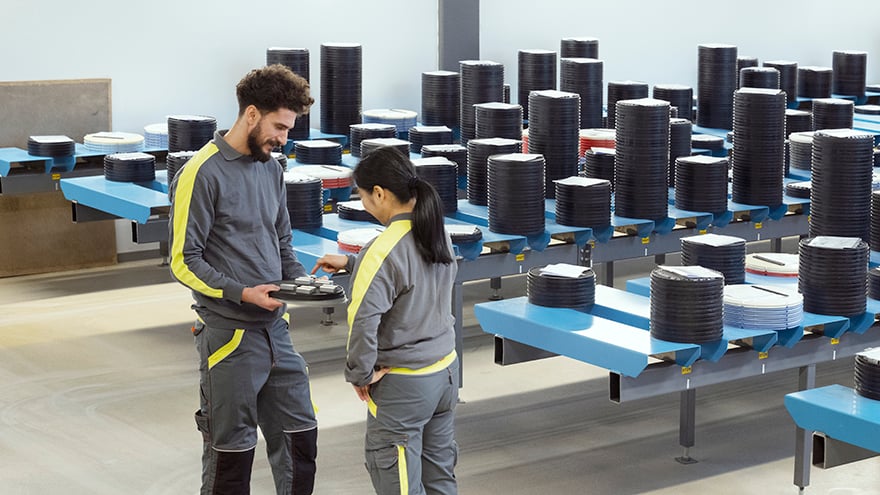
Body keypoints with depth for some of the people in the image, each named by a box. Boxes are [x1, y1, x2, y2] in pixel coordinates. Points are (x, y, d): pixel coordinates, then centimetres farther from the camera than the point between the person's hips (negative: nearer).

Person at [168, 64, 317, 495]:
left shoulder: (271, 168, 10)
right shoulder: (202, 174, -13)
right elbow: (184, 262, -13)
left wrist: (301, 281, -1)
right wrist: (242, 293, -22)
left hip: (275, 329, 7)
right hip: (228, 334, -7)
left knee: (300, 436, 11)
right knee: (231, 450, 4)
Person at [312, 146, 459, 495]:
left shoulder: (384, 250, -23)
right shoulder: (437, 233, 2)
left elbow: (363, 321, -27)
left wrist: (360, 375, -13)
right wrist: (351, 264, 24)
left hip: (403, 386, -8)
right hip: (446, 372, 8)